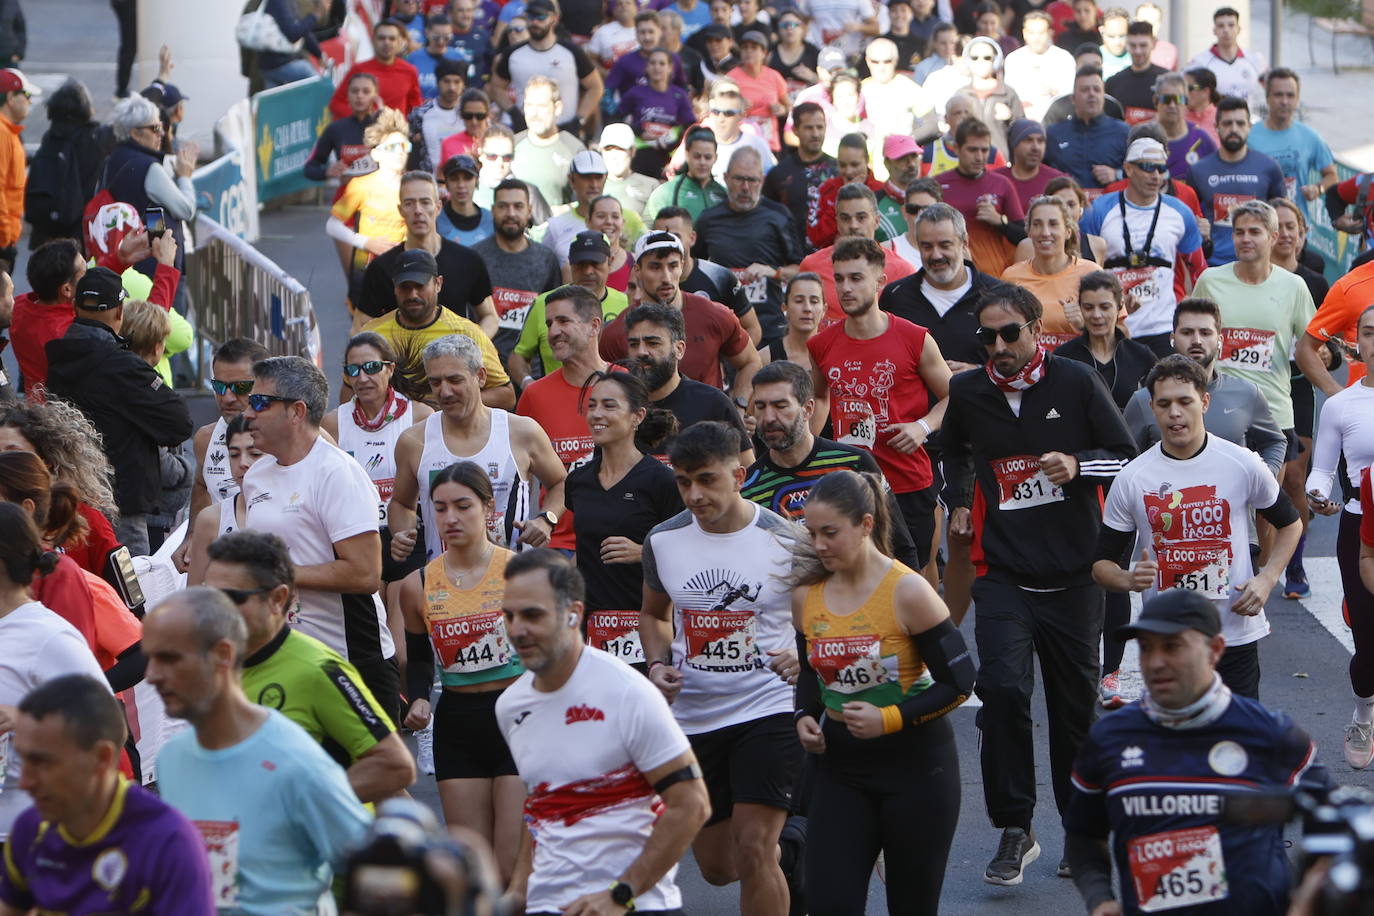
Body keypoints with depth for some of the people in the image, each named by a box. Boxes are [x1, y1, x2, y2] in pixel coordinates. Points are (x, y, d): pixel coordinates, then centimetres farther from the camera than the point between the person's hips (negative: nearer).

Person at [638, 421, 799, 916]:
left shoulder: (786, 541, -10)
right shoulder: (663, 540, 1)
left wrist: (804, 655, -18)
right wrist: (658, 663, -1)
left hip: (767, 711, -4)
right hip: (692, 717, 5)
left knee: (753, 850, -16)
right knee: (716, 866, 14)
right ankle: (783, 847, 46)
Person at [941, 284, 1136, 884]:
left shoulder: (1076, 383, -3)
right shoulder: (967, 394, 4)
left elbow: (1127, 457, 1)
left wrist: (1079, 465, -15)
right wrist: (958, 502, 16)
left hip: (1074, 575, -1)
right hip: (1003, 574, 1)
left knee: (1077, 705, 6)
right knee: (1002, 689, -17)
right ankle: (1014, 829, -8)